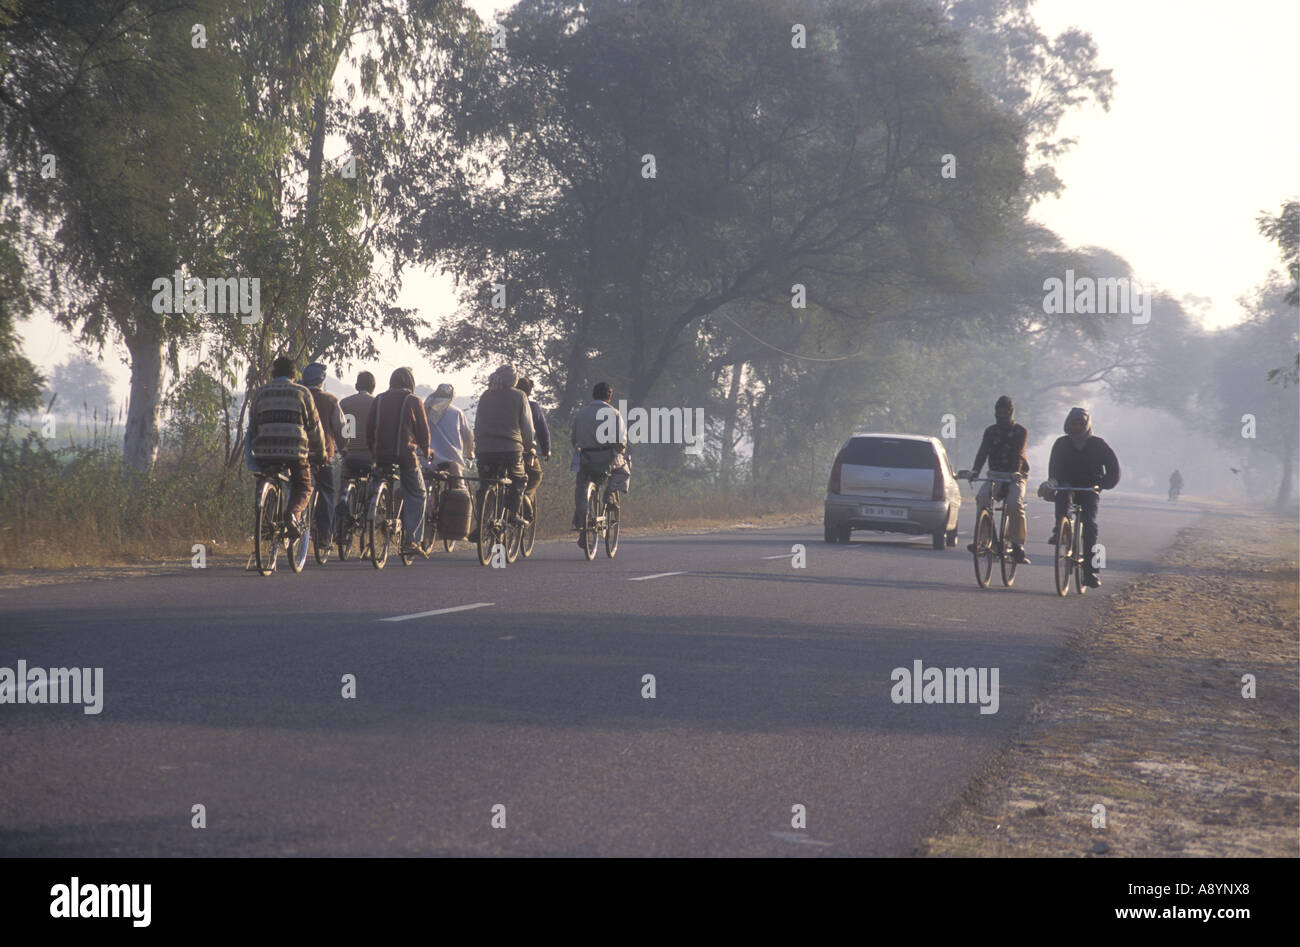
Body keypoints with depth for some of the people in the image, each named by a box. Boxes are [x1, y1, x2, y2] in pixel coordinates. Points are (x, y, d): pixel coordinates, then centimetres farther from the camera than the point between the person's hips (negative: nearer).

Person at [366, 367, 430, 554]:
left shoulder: (379, 400, 9)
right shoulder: (413, 401, -1)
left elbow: (369, 428, 10)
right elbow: (423, 429, 2)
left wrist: (373, 451, 21)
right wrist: (425, 451, 19)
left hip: (381, 455, 4)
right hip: (406, 454, -4)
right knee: (416, 495, 4)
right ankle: (411, 540, -5)